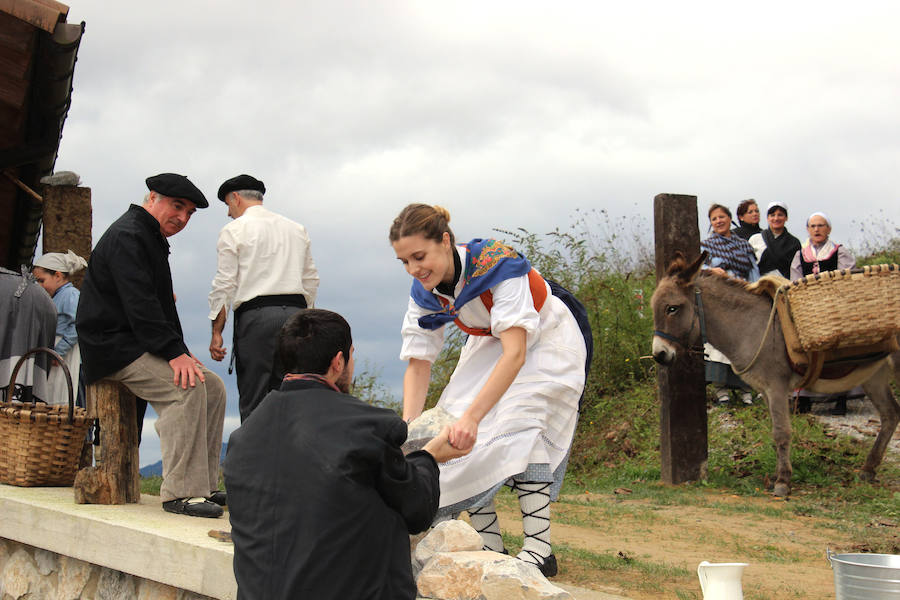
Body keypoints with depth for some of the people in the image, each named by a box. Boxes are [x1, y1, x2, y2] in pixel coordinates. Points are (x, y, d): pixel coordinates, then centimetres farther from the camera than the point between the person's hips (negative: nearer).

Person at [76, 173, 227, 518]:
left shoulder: (153, 239, 19)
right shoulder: (127, 237, -14)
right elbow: (139, 305, -25)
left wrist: (180, 350, 11)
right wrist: (174, 353, -28)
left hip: (141, 344, 10)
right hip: (113, 345, -10)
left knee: (213, 387, 1)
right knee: (187, 387, -27)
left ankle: (203, 486, 2)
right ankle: (180, 493, -25)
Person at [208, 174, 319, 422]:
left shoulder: (234, 230, 3)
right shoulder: (297, 229, 19)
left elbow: (224, 285, -2)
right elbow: (311, 279, 18)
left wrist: (216, 332, 1)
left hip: (256, 314, -5)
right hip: (295, 312, 5)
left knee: (253, 402, -4)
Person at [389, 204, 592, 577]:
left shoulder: (498, 265, -37)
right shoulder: (424, 292, -16)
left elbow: (516, 354, -43)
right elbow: (418, 363, -11)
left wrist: (473, 415, -52)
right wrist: (408, 427, -25)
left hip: (546, 340, -6)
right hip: (489, 344, 7)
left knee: (519, 427, -27)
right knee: (458, 432, -9)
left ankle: (539, 548, -25)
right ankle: (491, 548, -2)